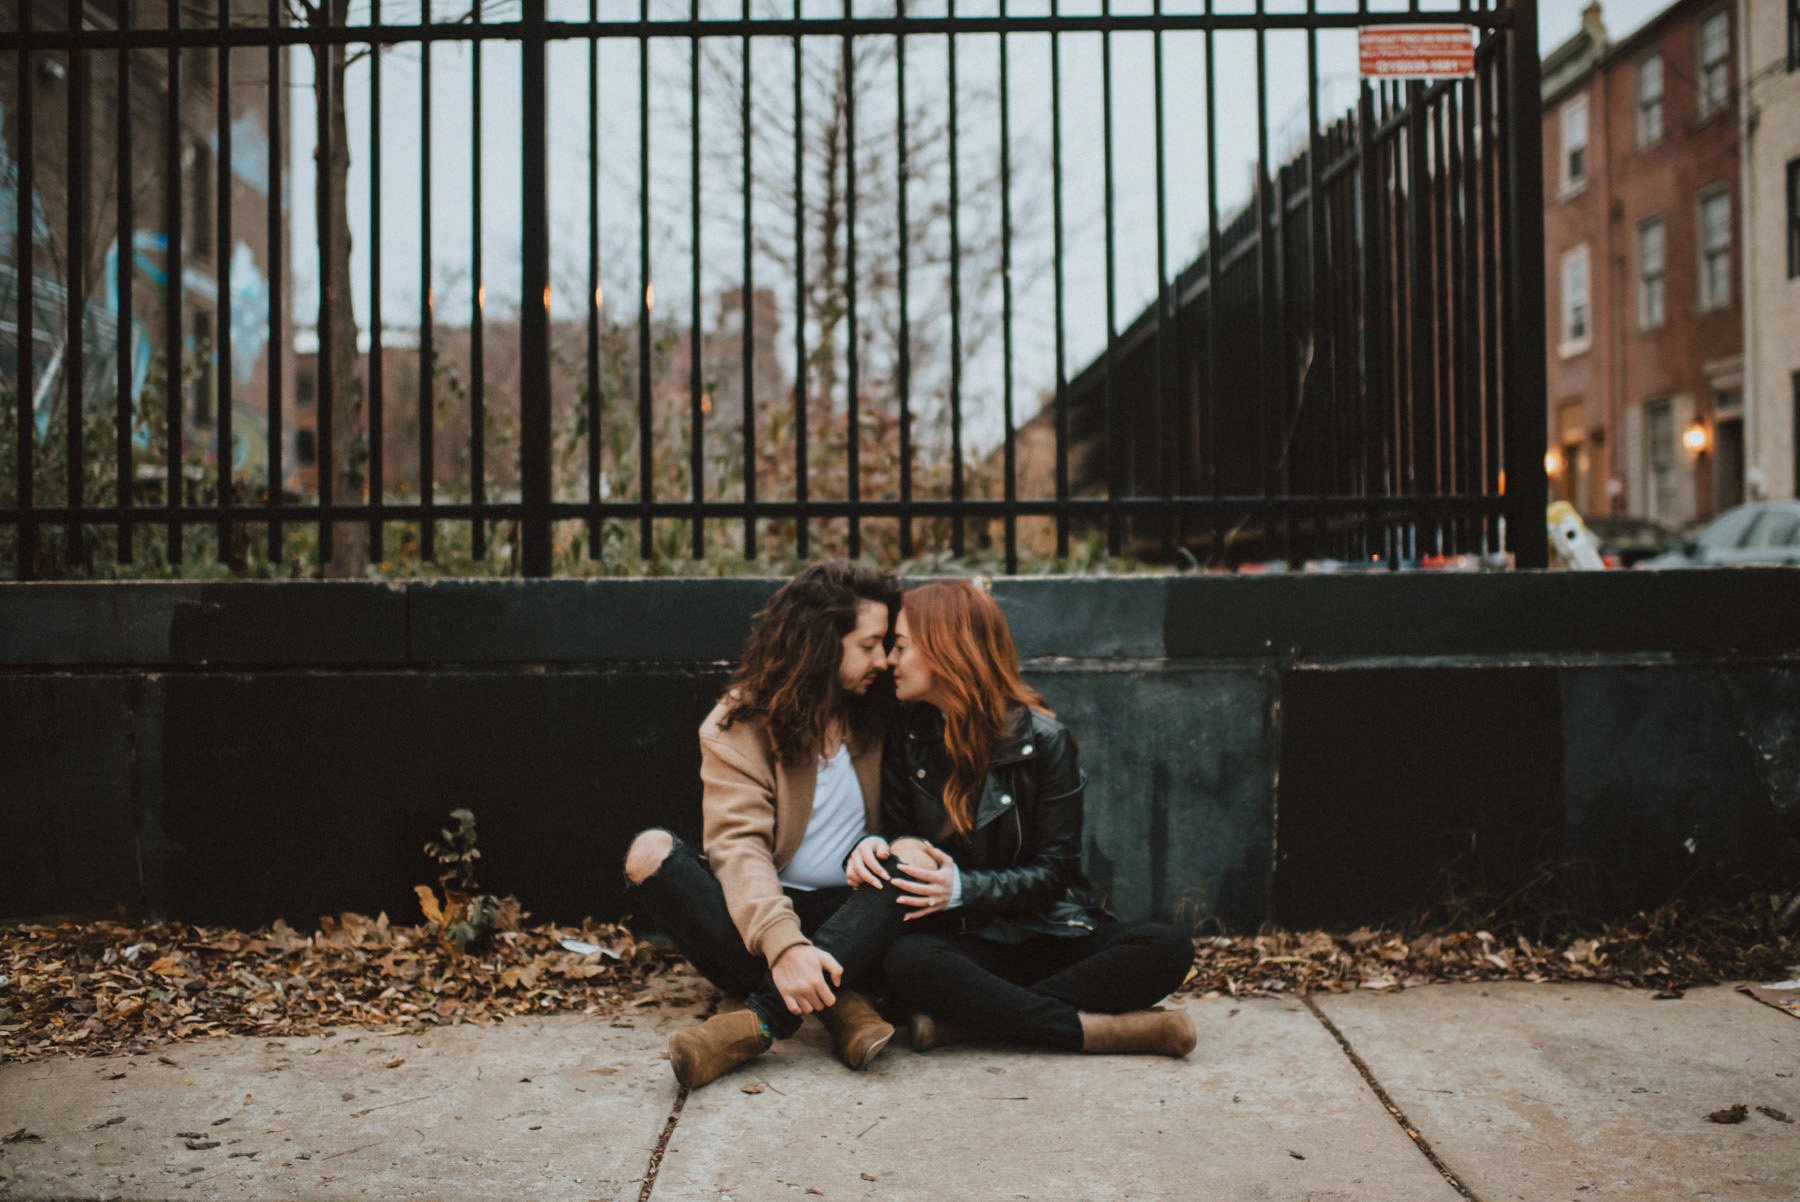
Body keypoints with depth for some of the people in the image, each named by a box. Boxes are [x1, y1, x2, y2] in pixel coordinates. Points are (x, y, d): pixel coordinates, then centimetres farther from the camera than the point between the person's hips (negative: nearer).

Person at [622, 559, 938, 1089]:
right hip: (761, 913, -2)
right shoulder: (738, 724, -6)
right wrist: (782, 944, -38)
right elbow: (738, 847, -20)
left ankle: (760, 1019, -41)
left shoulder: (878, 713, 8)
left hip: (851, 914, 2)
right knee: (650, 853, -27)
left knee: (917, 861, -29)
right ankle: (838, 1003, -35)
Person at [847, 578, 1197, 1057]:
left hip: (1050, 935, 0)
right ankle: (1106, 1030, -30)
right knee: (905, 960, -35)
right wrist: (873, 848, -17)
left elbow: (1054, 870, -6)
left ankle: (963, 1020, -32)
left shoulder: (1043, 739, -4)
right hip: (962, 941, 1)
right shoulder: (907, 737, 7)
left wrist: (963, 888, -20)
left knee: (1168, 949, -28)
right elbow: (898, 836, 7)